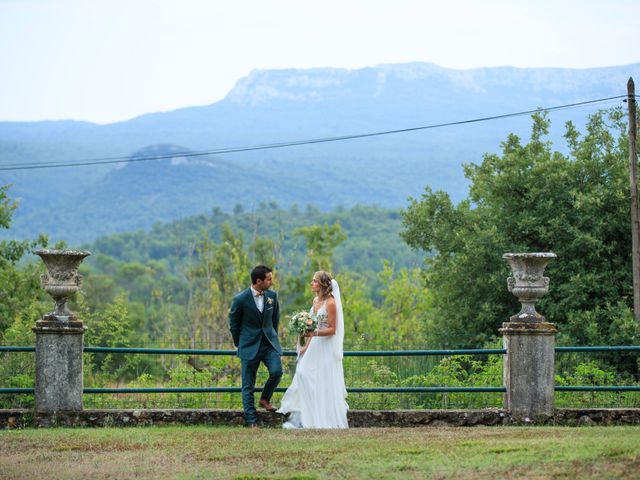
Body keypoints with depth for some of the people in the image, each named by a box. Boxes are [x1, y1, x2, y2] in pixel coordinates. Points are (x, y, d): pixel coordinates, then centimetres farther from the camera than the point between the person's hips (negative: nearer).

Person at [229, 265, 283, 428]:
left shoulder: (272, 296, 1)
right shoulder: (240, 299, -11)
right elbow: (233, 323, 2)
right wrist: (240, 344, 8)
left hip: (269, 343, 3)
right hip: (250, 346, -3)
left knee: (276, 371, -19)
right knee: (248, 385, -1)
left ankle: (265, 399, 9)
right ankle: (251, 421, 5)